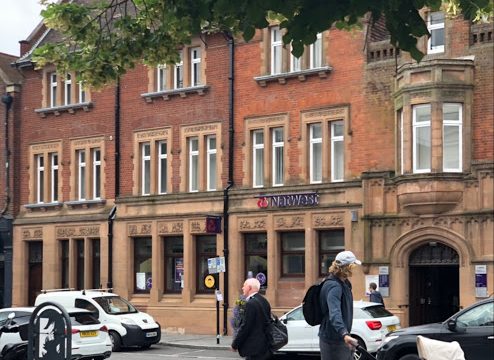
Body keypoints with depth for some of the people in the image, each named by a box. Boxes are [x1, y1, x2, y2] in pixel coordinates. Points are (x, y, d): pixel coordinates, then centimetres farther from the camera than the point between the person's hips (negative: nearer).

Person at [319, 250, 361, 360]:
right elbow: (334, 313, -40)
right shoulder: (333, 286, -24)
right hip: (333, 340, -10)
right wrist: (344, 334, -55)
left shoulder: (344, 283, 9)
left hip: (341, 338, 10)